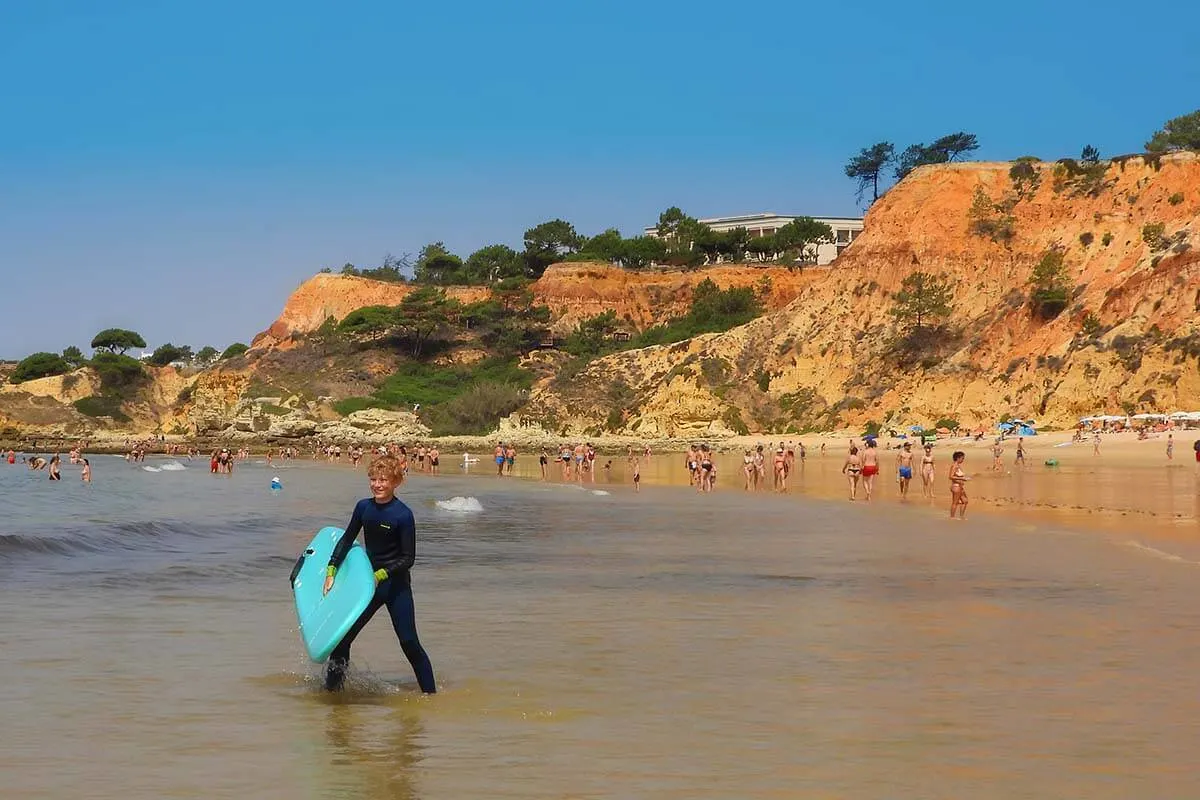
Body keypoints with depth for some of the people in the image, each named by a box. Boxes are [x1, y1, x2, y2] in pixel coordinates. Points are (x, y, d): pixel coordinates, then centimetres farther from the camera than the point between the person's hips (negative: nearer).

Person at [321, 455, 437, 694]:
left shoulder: (403, 515, -15)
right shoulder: (363, 507, 1)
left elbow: (408, 558, -13)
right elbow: (347, 540, 13)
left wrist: (381, 574, -23)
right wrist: (331, 571, 7)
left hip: (396, 586, -6)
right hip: (370, 582, 6)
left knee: (409, 643, -6)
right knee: (342, 637, 5)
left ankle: (430, 694, 2)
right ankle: (332, 689, 18)